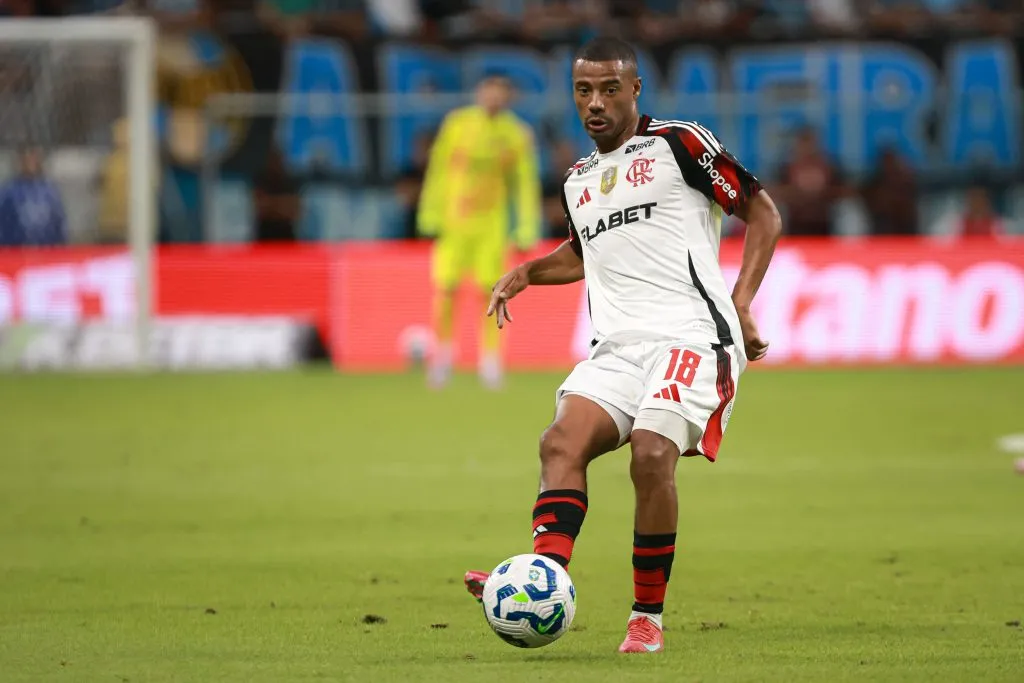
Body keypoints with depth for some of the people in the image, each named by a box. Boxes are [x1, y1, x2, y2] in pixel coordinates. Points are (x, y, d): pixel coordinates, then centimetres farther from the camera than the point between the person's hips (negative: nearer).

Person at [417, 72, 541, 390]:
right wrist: (431, 214, 1)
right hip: (453, 220, 0)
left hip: (492, 224, 0)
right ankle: (442, 351, 15)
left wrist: (527, 229, -2)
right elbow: (439, 169, 4)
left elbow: (525, 182, 3)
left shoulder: (517, 134, 0)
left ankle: (490, 359, 3)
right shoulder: (457, 124, 0)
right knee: (445, 289, -4)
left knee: (490, 289, -7)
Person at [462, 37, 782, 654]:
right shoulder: (578, 182, 23)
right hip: (616, 346, 6)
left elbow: (763, 213, 6)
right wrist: (526, 273, 24)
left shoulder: (680, 144, 4)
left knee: (652, 454, -26)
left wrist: (742, 302, -4)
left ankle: (648, 618, -14)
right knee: (563, 440, -21)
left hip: (690, 333, -6)